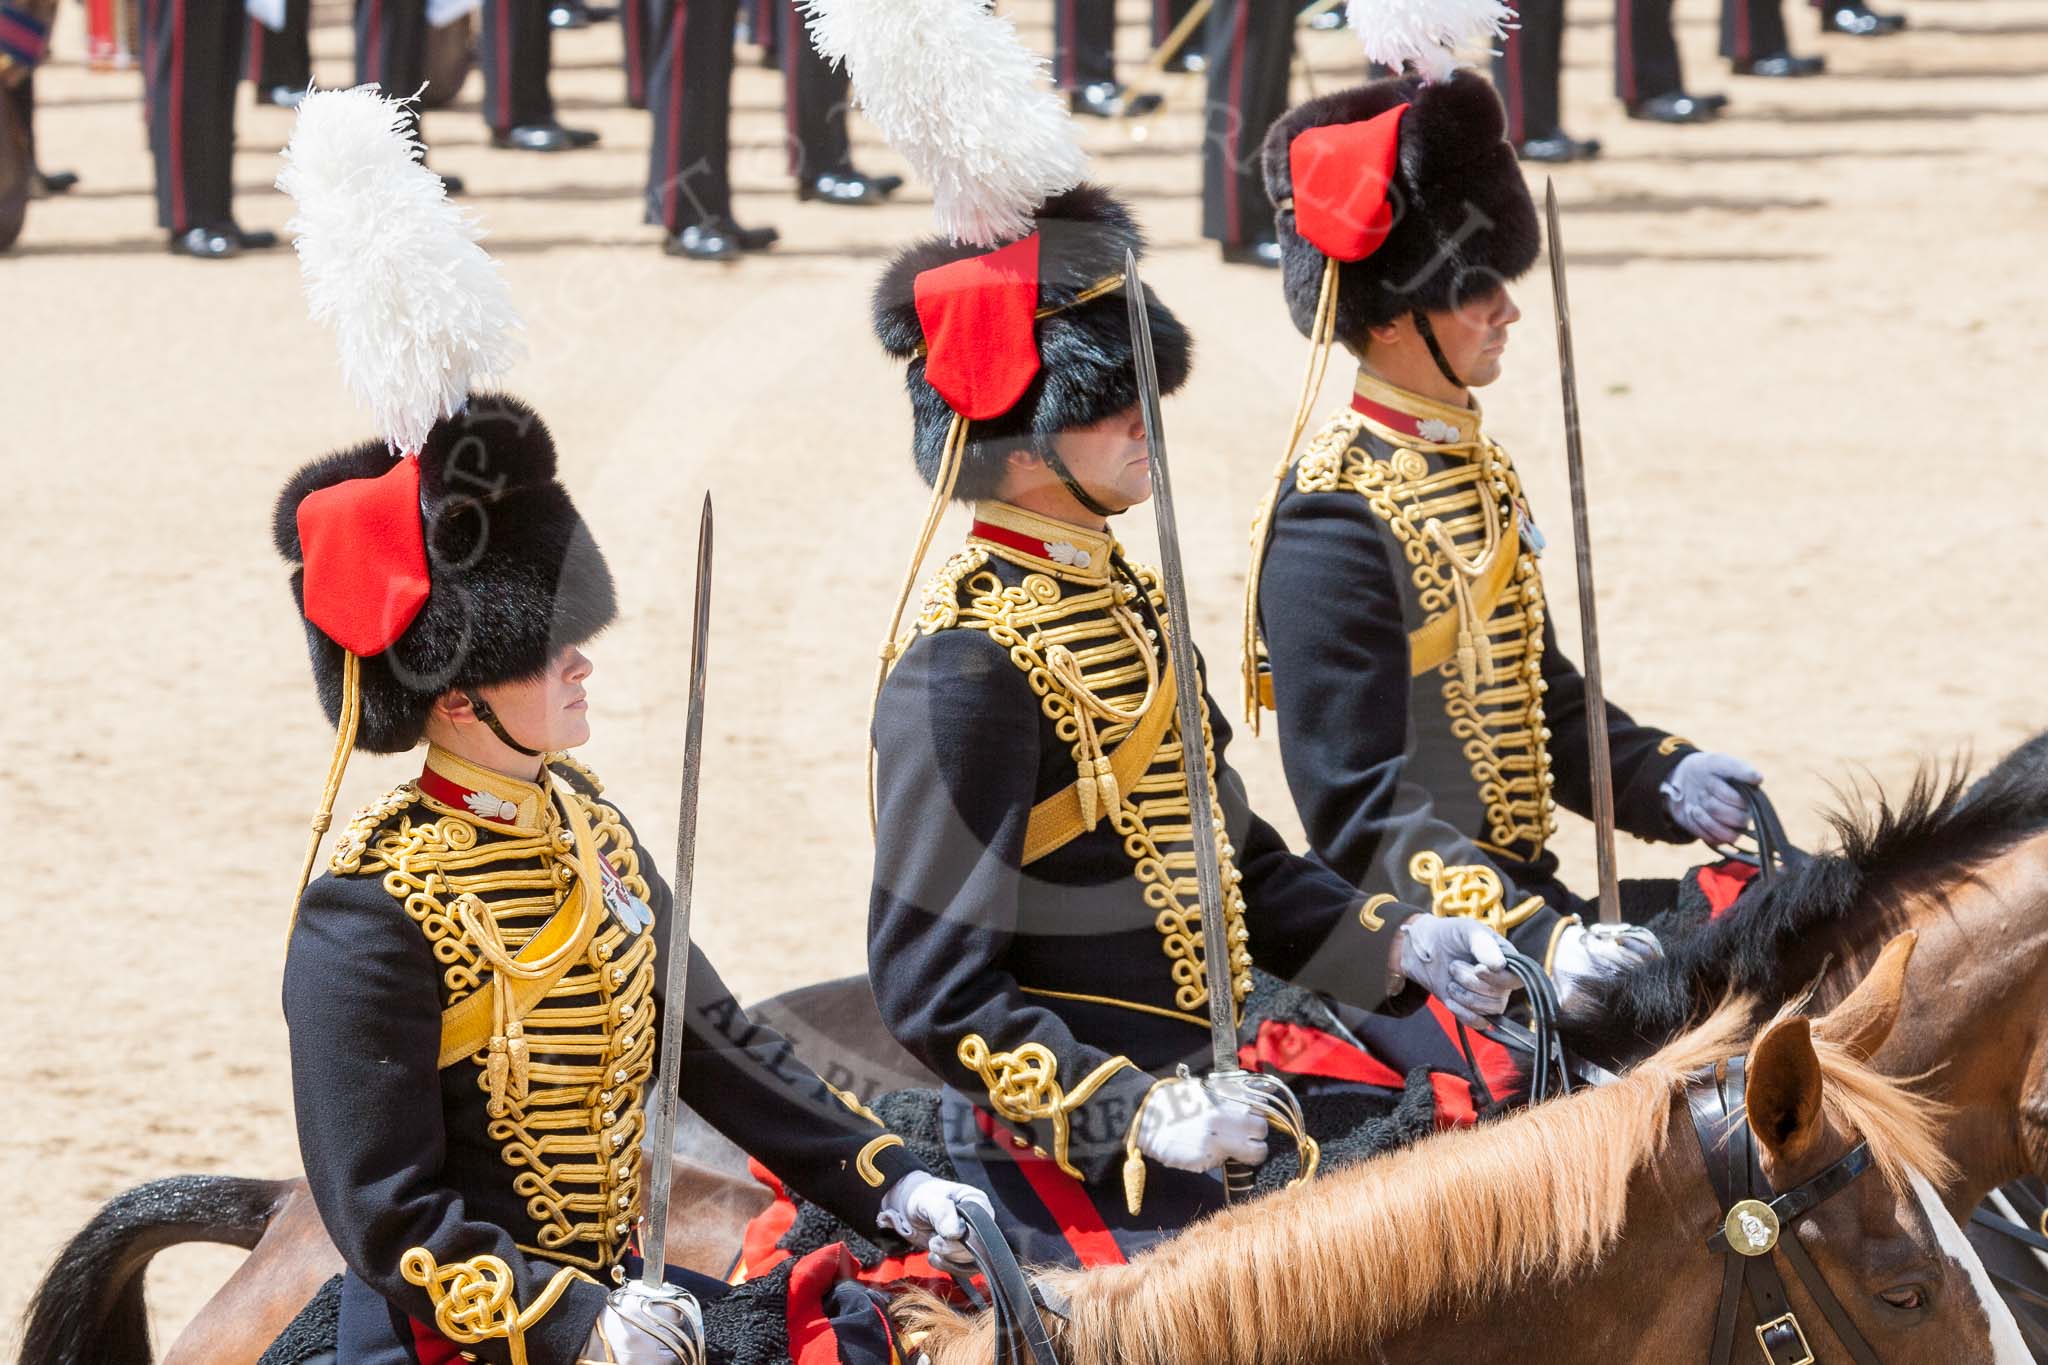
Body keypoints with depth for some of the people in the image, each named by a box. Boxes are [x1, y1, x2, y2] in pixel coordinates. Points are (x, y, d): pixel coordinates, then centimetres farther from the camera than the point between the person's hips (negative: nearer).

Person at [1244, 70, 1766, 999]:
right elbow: (1361, 811, -21)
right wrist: (1534, 939, -31)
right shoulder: (1332, 521, -17)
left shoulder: (1474, 468, 12)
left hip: (1523, 892, 9)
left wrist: (1666, 781, 5)